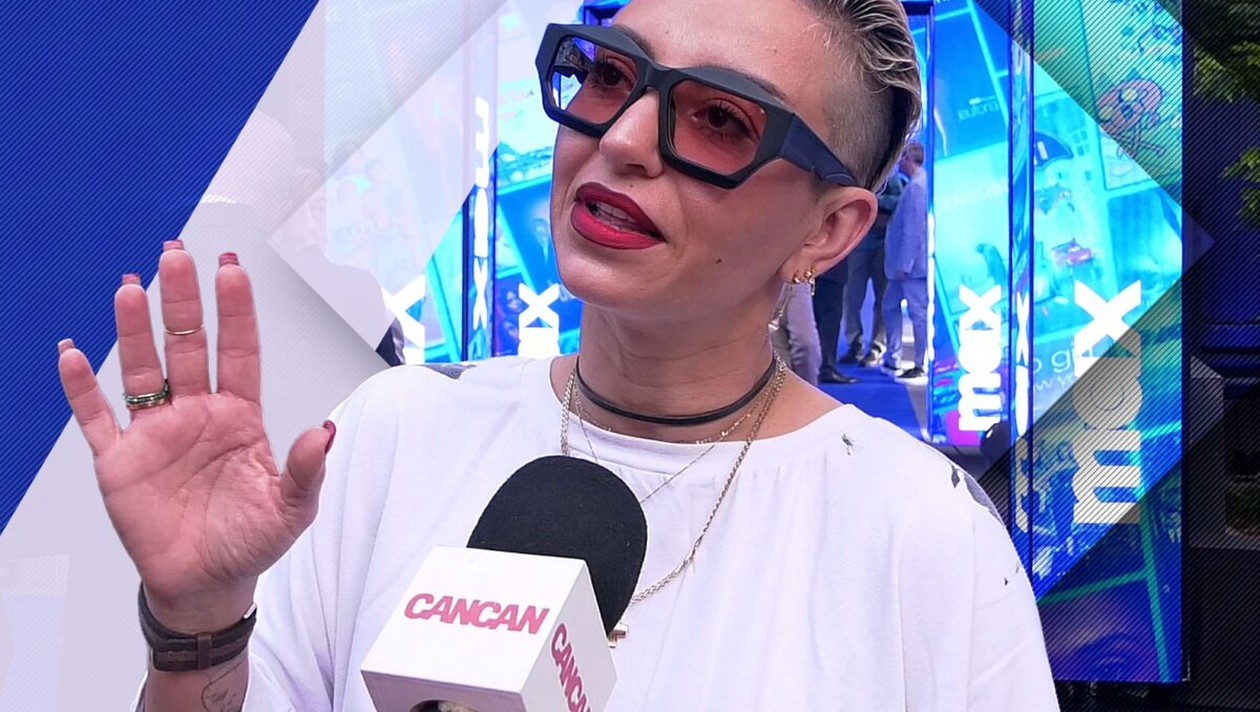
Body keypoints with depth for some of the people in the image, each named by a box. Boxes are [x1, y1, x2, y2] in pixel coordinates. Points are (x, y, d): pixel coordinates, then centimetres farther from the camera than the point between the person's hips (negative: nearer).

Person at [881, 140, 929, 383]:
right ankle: (892, 361, 23)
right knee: (890, 306, 16)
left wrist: (904, 263, -20)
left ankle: (921, 368, 1)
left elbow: (913, 228, -21)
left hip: (912, 263, -11)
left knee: (919, 313, -4)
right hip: (904, 262, 11)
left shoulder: (916, 187, -17)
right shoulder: (918, 184, 14)